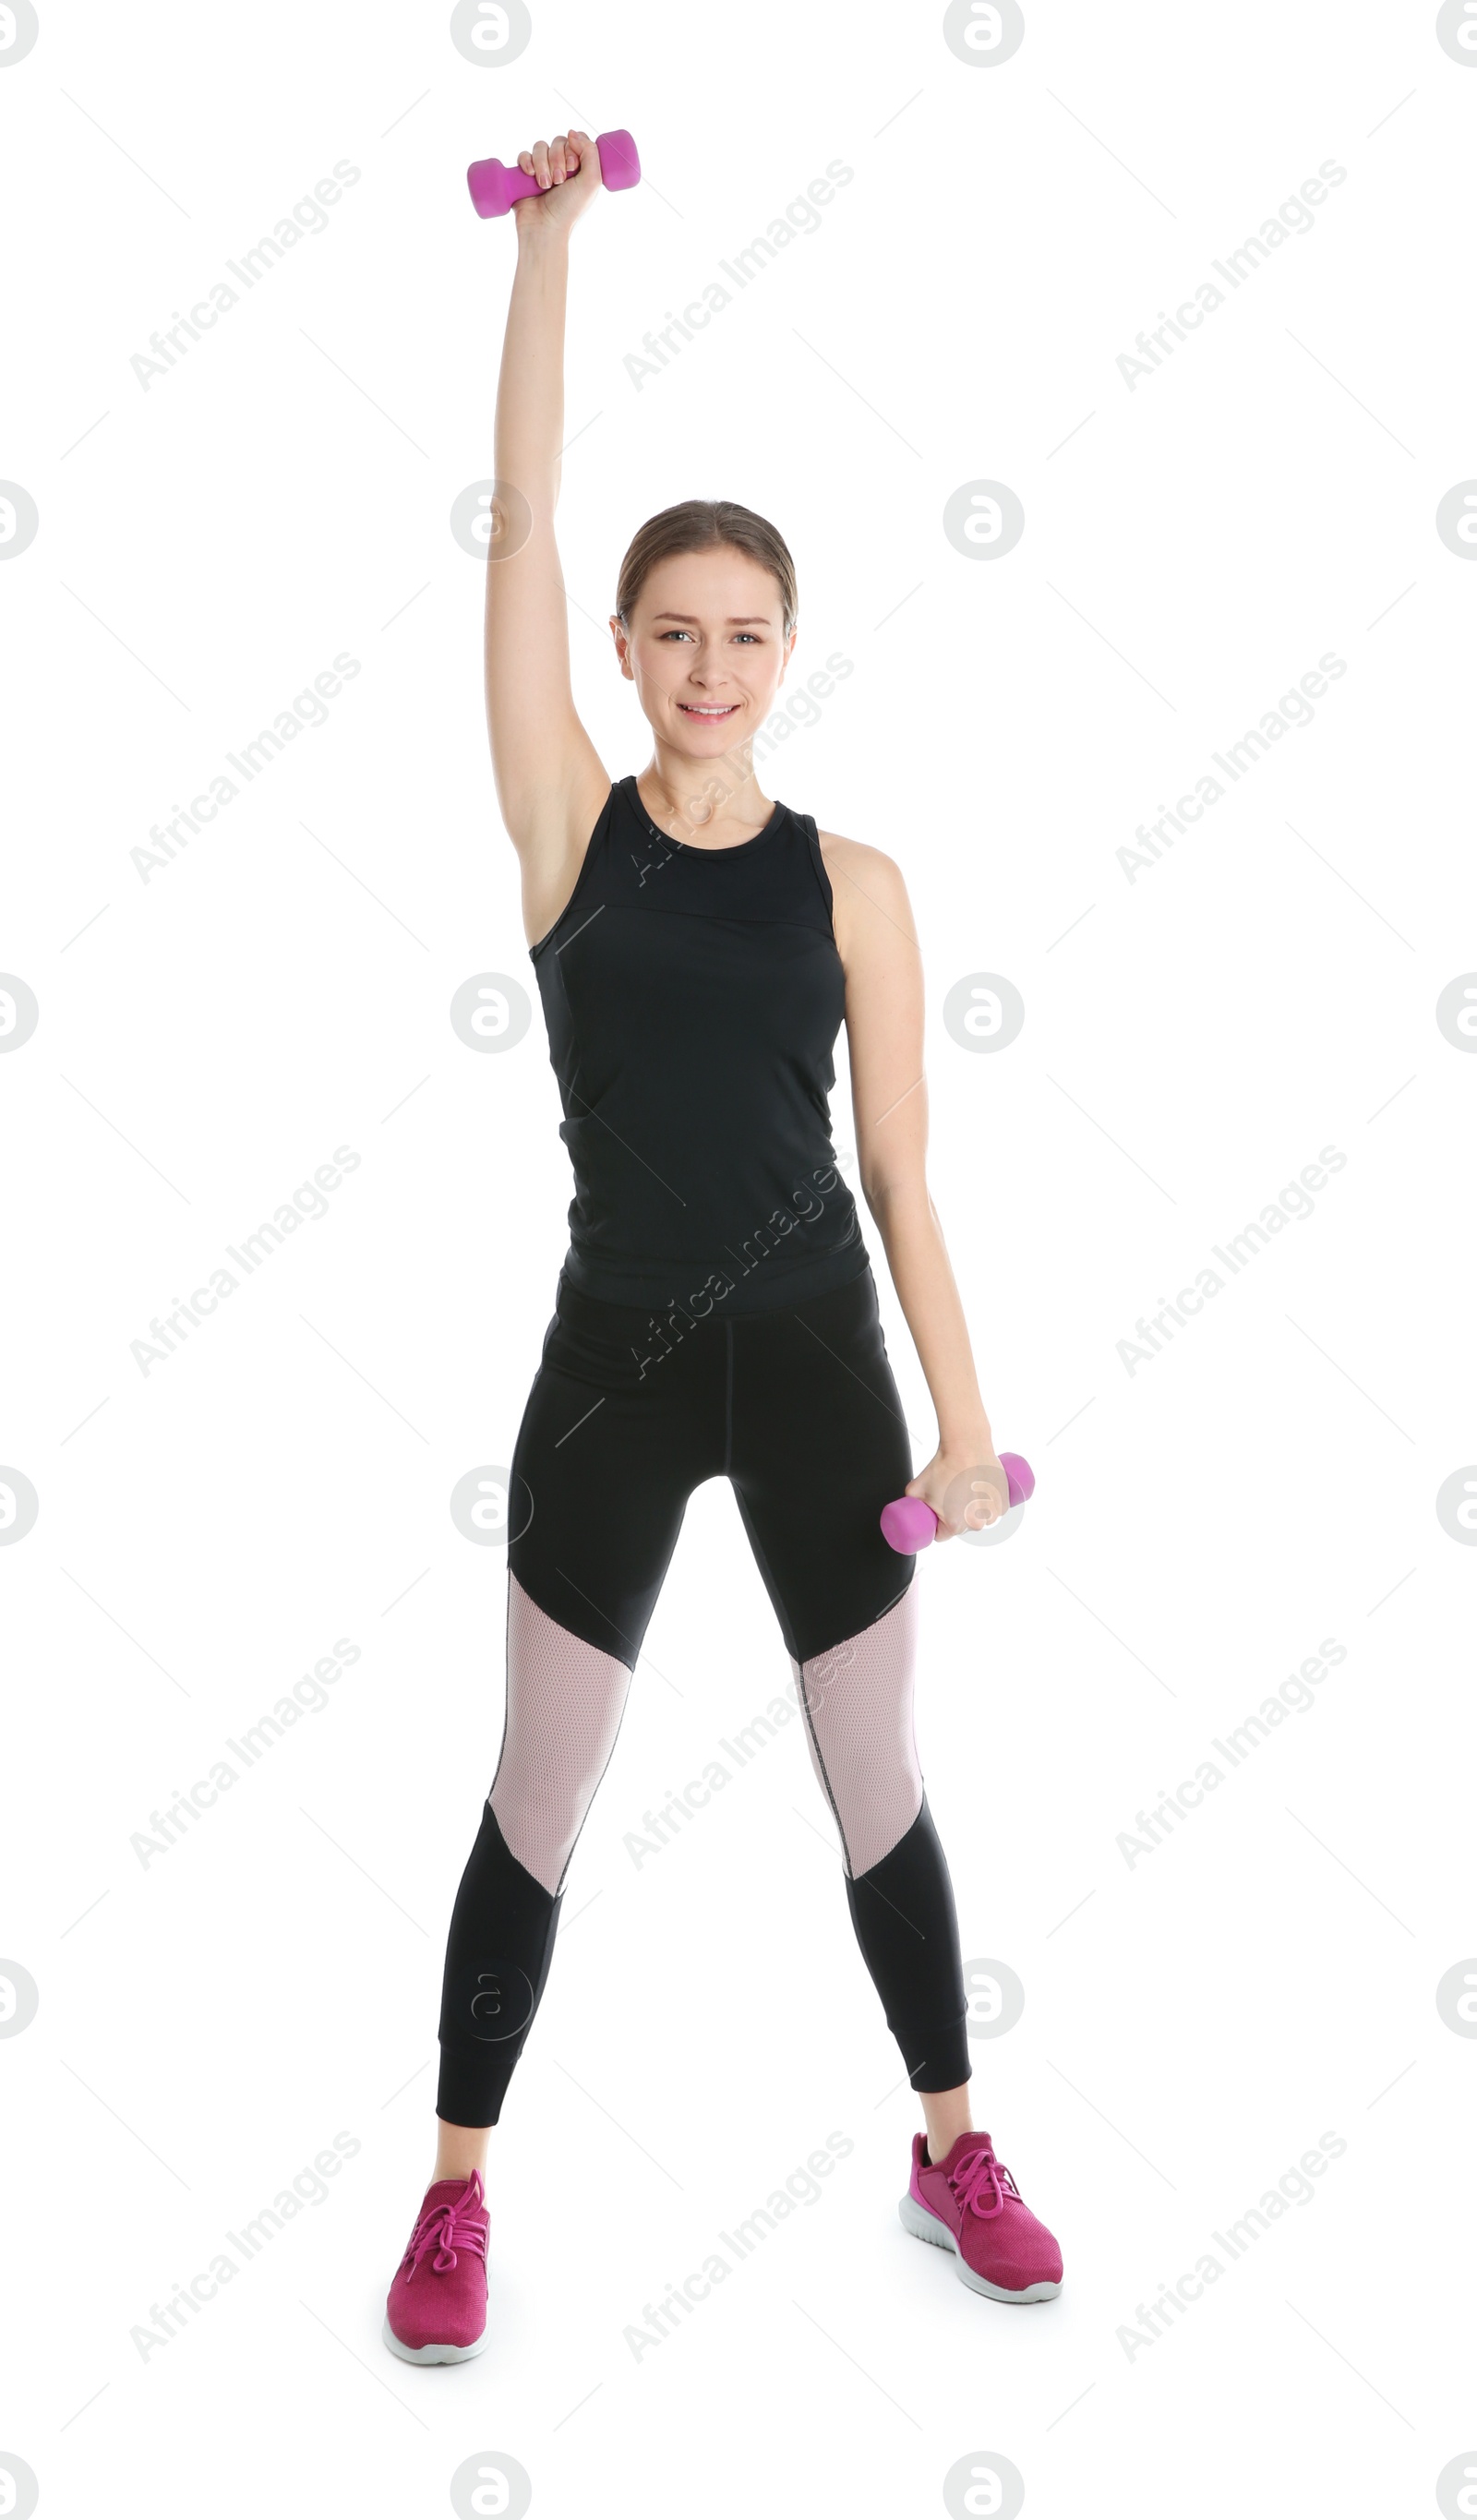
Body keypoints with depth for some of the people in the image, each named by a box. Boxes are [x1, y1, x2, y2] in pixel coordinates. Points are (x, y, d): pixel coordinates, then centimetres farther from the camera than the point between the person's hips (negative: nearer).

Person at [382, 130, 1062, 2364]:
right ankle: (459, 2188, 31)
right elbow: (520, 522, -5)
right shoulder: (572, 830, -1)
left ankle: (954, 2152, 36)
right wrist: (550, 236, -4)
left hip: (814, 1356, 1)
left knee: (881, 1790, 14)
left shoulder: (851, 886, 0)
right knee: (540, 1807, 11)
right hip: (615, 1355, 0)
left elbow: (900, 1168, 1)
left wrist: (965, 1414, -1)